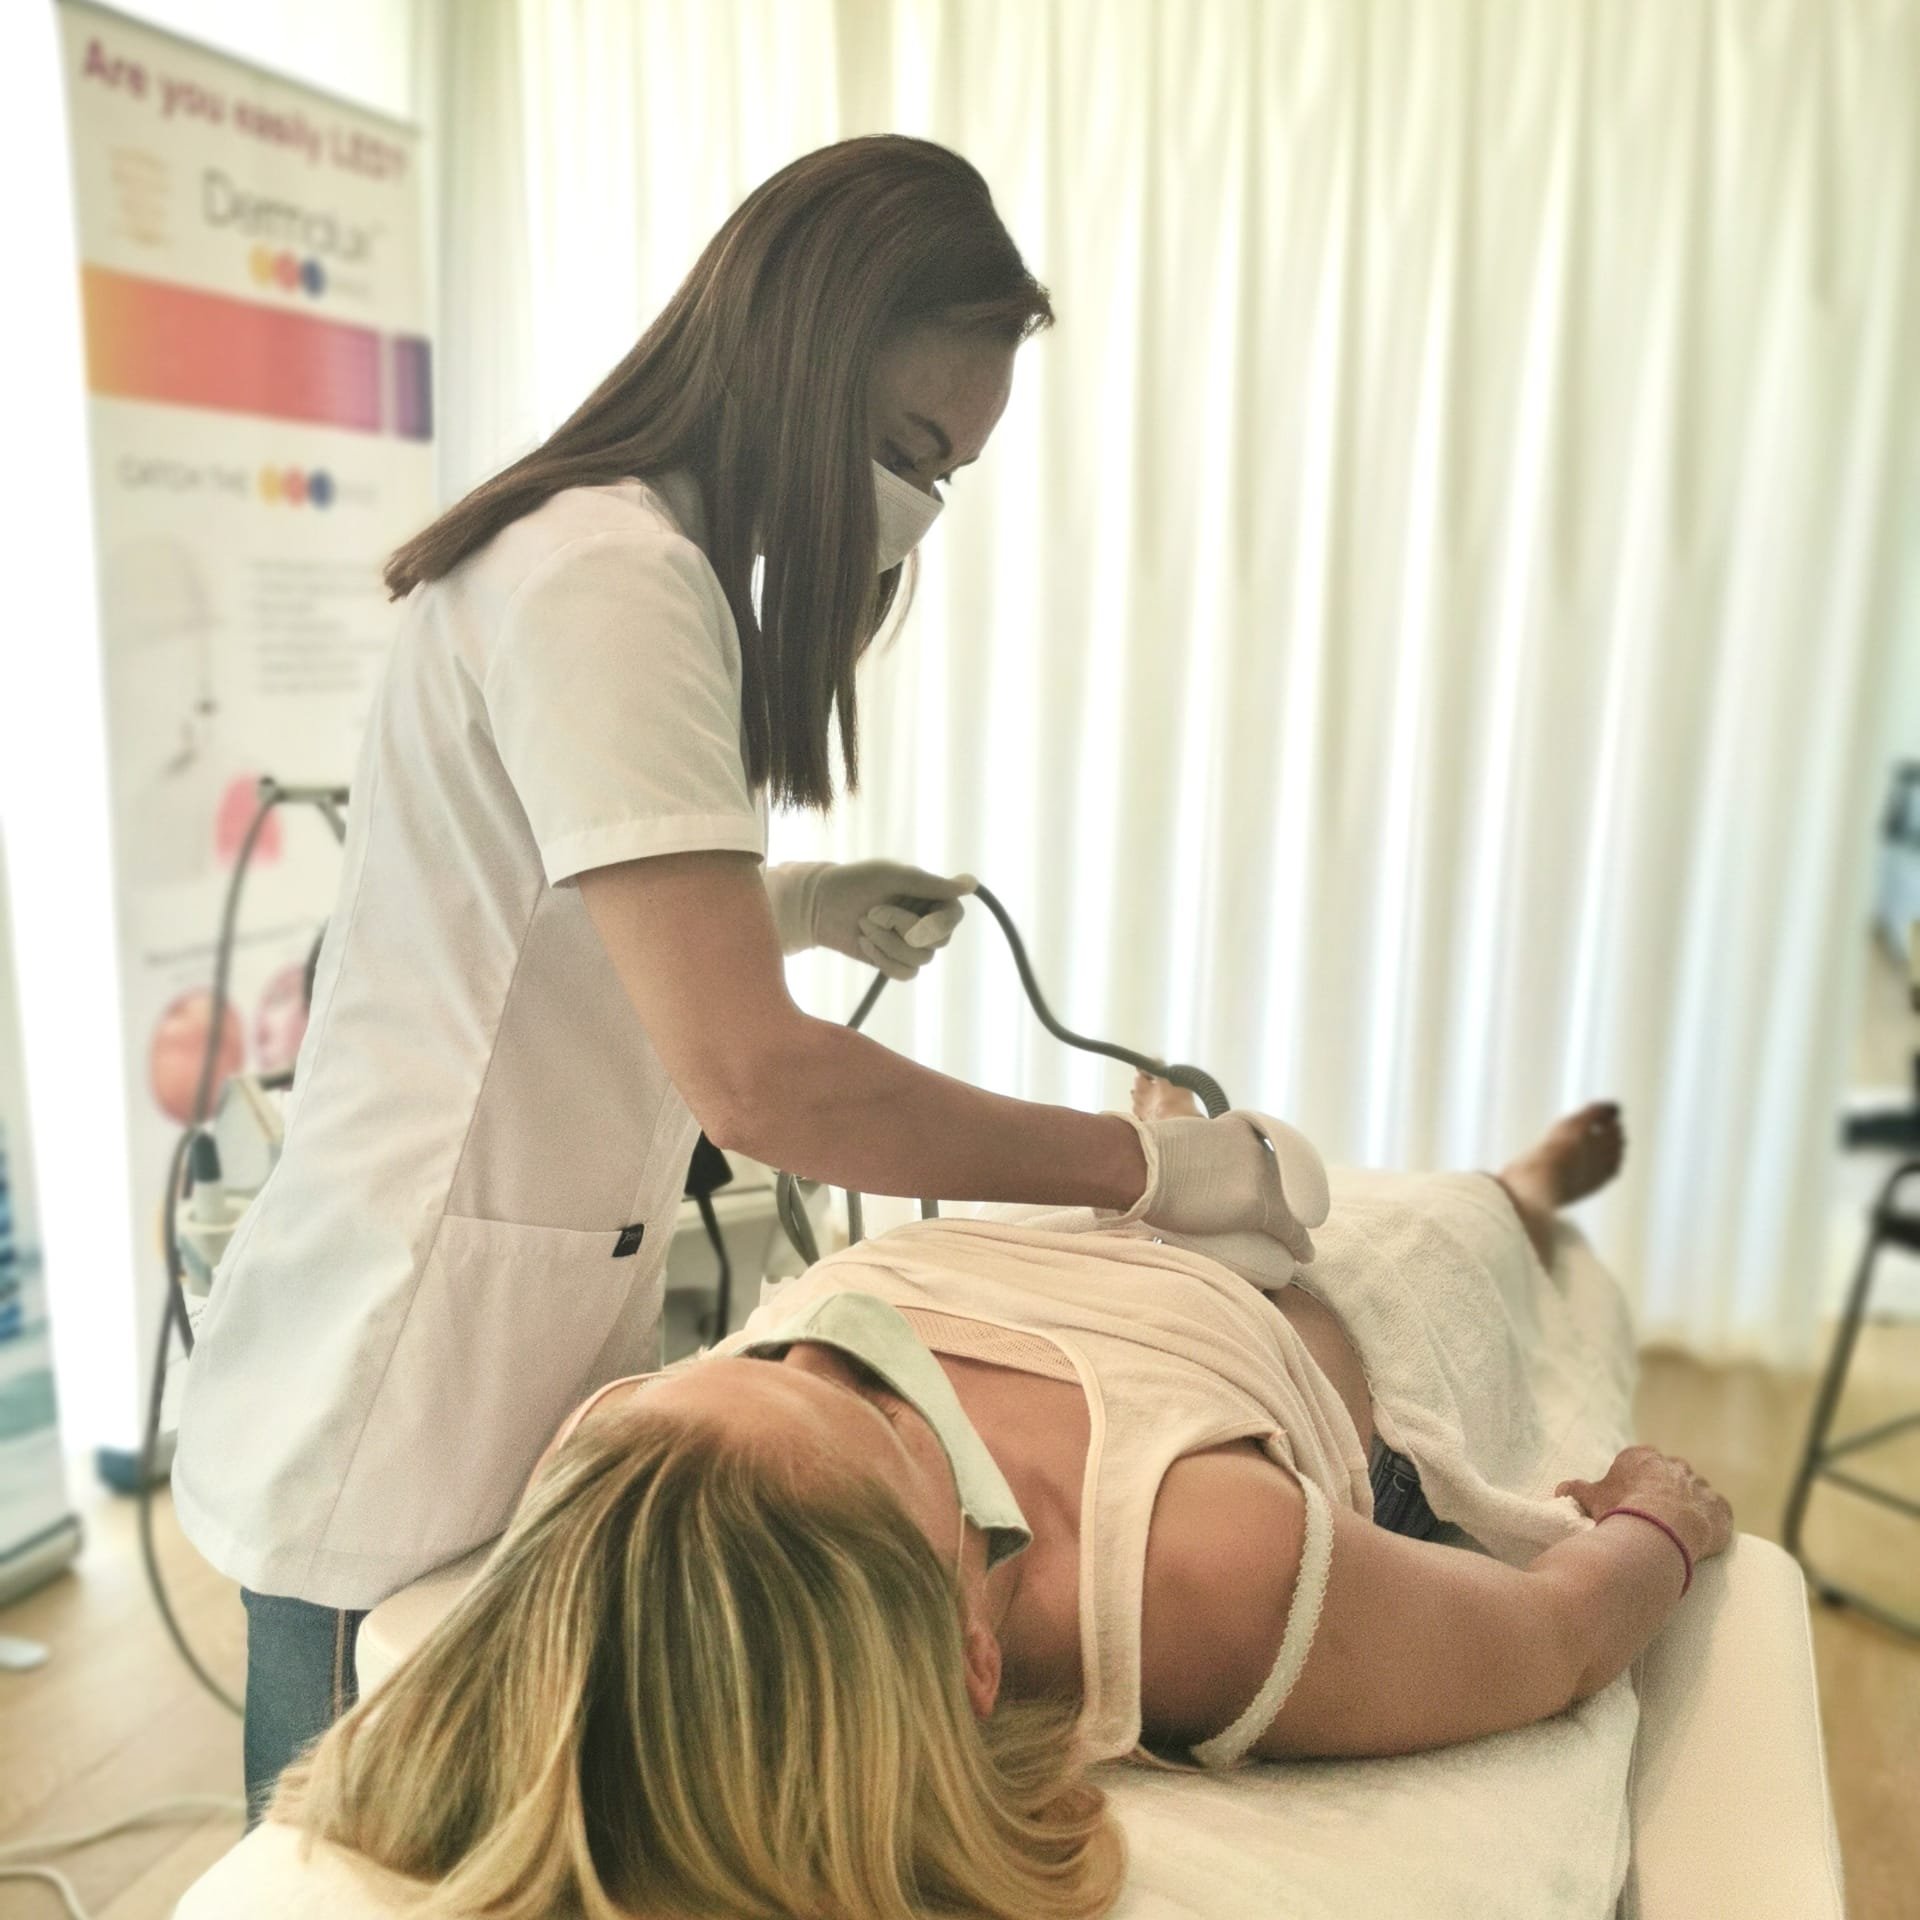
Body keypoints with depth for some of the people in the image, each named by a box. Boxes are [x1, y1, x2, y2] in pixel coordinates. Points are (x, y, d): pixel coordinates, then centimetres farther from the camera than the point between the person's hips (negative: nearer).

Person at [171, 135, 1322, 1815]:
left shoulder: (630, 564, 12)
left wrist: (792, 908, 6)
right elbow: (753, 1078, -28)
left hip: (522, 1359, 9)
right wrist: (1149, 1163, -19)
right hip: (408, 1416, -9)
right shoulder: (611, 584, -21)